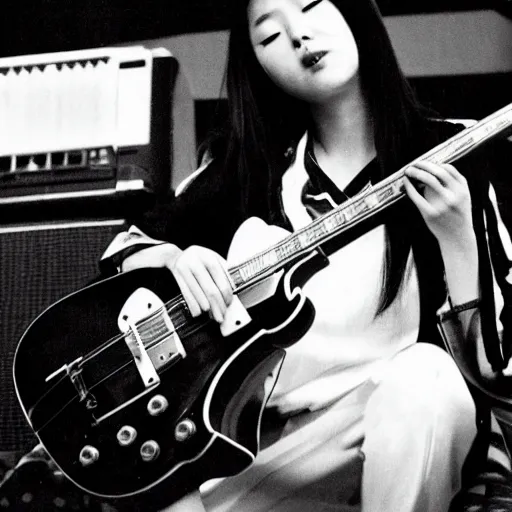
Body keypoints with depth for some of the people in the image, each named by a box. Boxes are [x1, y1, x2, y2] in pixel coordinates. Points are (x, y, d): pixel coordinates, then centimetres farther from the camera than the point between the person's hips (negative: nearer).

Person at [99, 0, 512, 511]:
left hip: (401, 428, -2)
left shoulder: (451, 160, -3)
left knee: (426, 373, -33)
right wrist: (174, 257, -11)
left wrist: (457, 239, -21)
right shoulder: (246, 161, 3)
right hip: (267, 429, 2)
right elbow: (126, 247, 11)